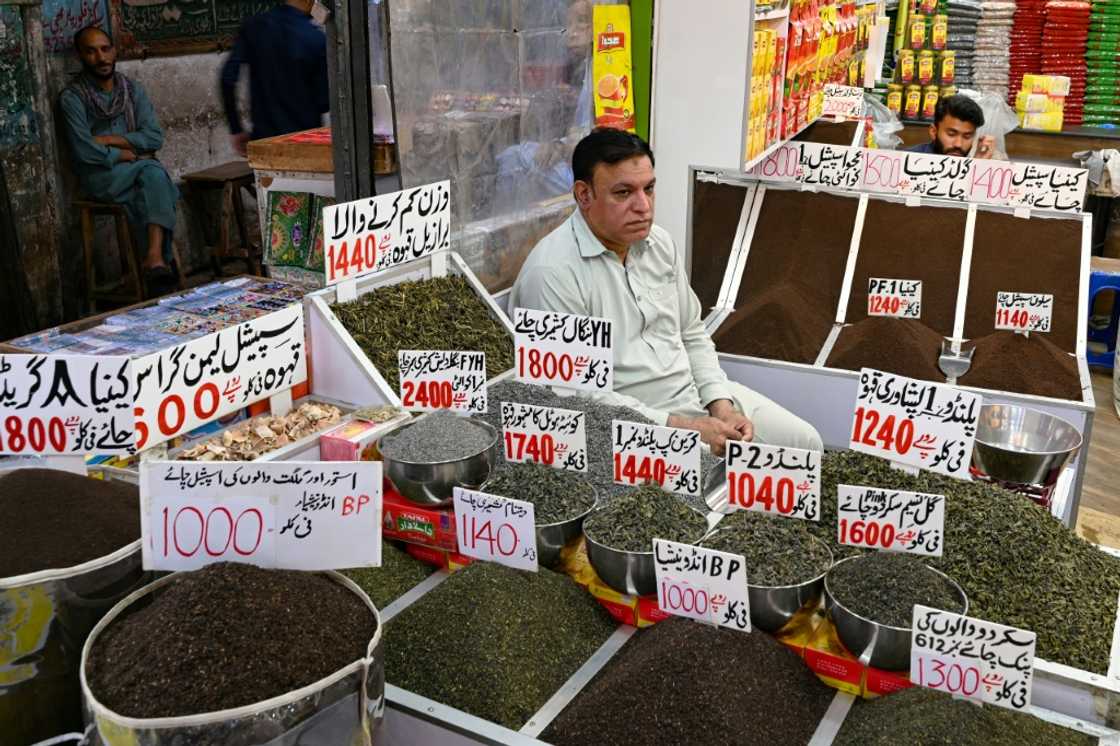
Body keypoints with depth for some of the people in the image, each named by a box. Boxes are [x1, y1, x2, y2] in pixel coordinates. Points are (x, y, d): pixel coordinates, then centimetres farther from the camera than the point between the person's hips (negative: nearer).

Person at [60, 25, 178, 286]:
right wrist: (124, 154, -6)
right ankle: (160, 260, -30)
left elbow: (154, 137, -1)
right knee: (153, 173, -30)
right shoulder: (72, 97, -5)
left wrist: (110, 140, -9)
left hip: (138, 167, 3)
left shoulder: (132, 89, 9)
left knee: (155, 175, -31)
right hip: (100, 174, -3)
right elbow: (85, 152, -15)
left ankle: (155, 257, -42)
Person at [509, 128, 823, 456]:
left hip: (698, 393, 8)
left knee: (804, 442, 3)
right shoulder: (553, 273, -20)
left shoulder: (658, 242, 7)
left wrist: (722, 406, -1)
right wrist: (681, 428, -22)